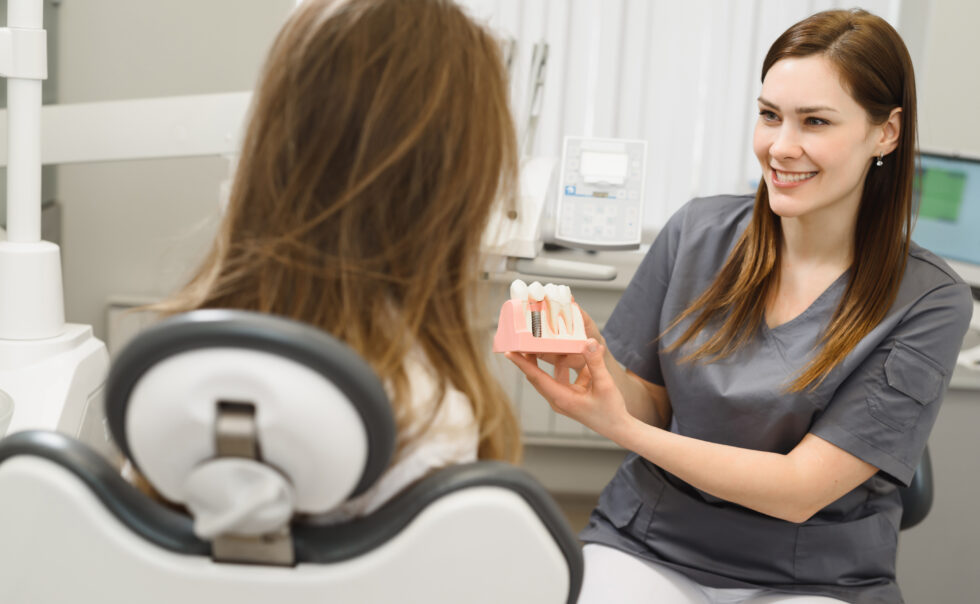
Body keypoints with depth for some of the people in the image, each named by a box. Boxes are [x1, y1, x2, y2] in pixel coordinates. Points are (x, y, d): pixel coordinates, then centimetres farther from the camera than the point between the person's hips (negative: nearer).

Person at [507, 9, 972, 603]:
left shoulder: (929, 302, -10)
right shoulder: (698, 232, -2)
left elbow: (801, 490, -14)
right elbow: (651, 407, 6)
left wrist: (622, 427, -23)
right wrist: (597, 361, -16)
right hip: (647, 547, 2)